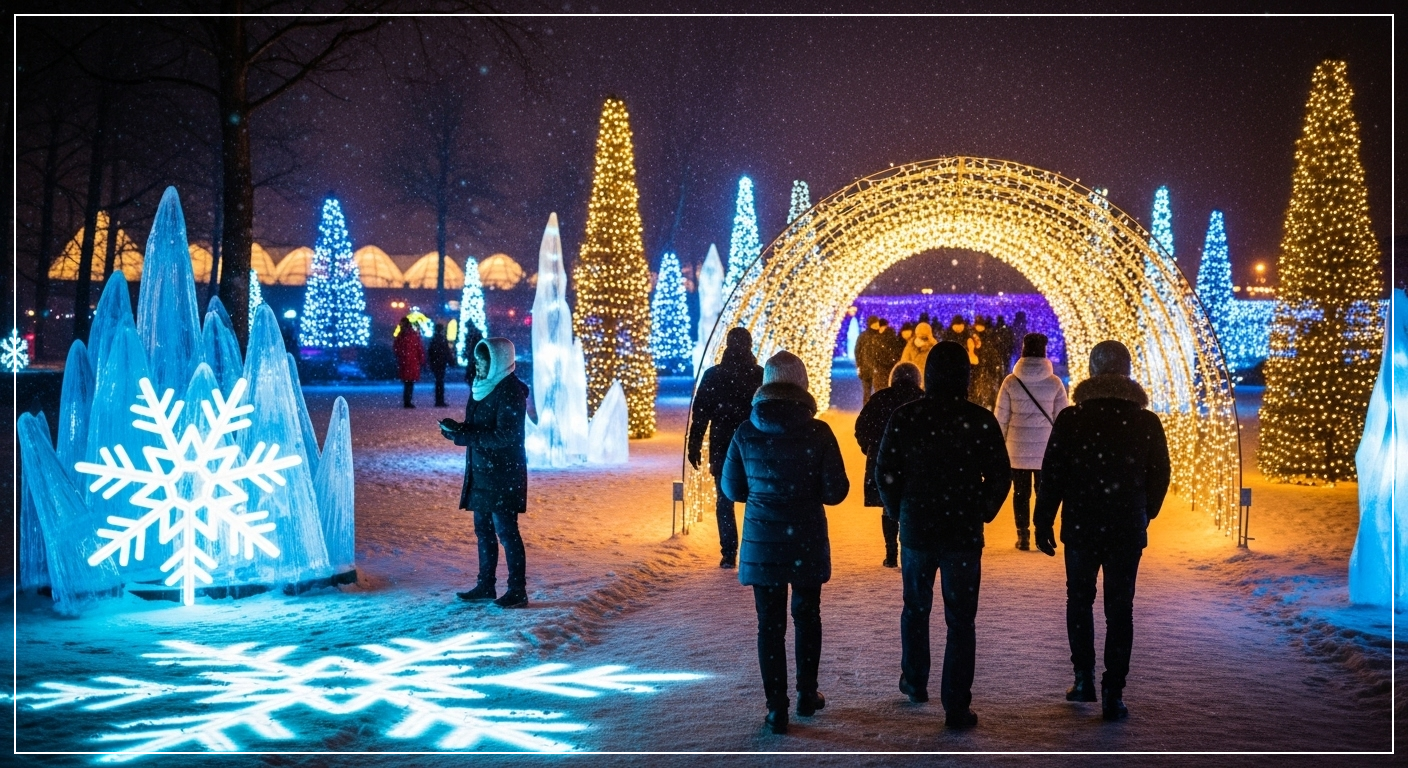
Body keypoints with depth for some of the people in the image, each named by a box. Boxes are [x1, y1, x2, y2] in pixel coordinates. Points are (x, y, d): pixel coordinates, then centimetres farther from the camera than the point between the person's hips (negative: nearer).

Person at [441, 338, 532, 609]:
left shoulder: (510, 391, -15)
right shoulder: (483, 386, 11)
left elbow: (504, 436, -21)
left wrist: (462, 432, -21)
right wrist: (457, 429, -5)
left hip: (503, 474, -9)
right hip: (481, 472, 9)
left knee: (505, 530, -5)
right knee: (483, 529, 13)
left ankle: (518, 591, 2)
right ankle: (485, 586, 22)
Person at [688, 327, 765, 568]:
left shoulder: (713, 376, -1)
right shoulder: (761, 376, -1)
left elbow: (699, 414, -1)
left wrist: (695, 447, 5)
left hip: (721, 448, 0)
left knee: (724, 501, 7)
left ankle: (729, 554, 2)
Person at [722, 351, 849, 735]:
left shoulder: (746, 433, -6)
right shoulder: (818, 433, -10)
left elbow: (732, 488, 3)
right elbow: (835, 491, -8)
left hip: (762, 542, 0)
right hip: (807, 540, 0)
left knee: (770, 623, 5)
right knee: (806, 617, 18)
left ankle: (777, 707, 4)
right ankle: (807, 695, 28)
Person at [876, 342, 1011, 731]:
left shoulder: (905, 417, -6)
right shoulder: (981, 420, -9)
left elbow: (885, 472, -4)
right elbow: (1000, 476, -6)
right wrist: (982, 512, 10)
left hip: (916, 528, 2)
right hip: (964, 533, -2)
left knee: (915, 608, 21)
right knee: (960, 620, 3)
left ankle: (915, 682, 34)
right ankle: (956, 706, 2)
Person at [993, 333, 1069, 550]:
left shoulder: (1011, 381, -3)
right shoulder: (1054, 383, -3)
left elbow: (1000, 417, -1)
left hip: (1017, 448, 0)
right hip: (1046, 447, 0)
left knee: (1021, 492, 8)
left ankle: (1023, 537, 8)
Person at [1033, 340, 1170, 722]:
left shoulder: (1070, 419, -7)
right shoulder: (1147, 423, -2)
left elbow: (1052, 476, -6)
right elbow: (1160, 477, 4)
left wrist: (1043, 522, 3)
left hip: (1080, 528, 0)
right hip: (1127, 531, 1)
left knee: (1079, 601, 18)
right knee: (1120, 610, 5)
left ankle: (1084, 678, 16)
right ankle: (1113, 694, 4)